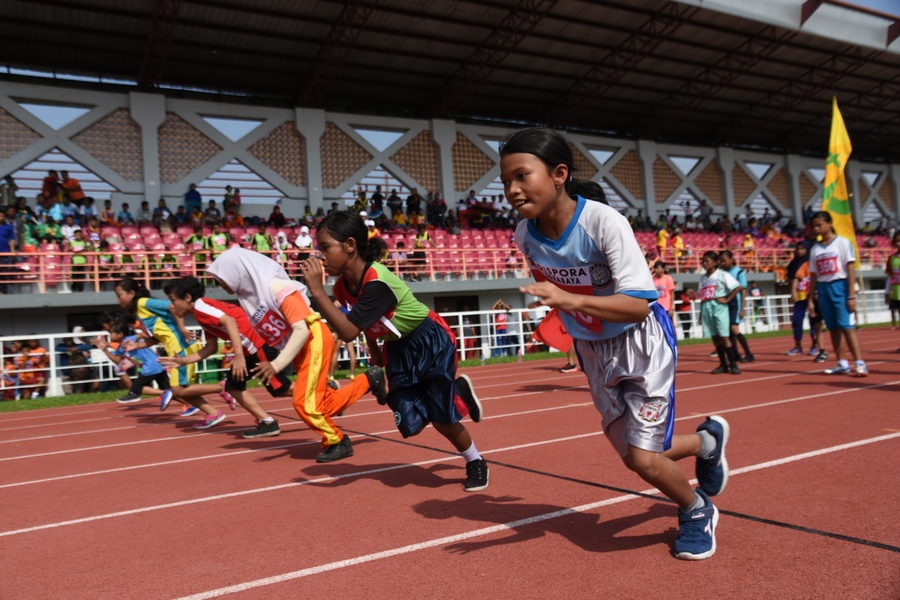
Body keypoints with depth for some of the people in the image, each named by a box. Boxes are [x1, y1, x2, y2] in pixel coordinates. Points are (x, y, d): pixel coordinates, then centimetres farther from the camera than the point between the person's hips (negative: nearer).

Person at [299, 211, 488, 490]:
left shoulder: (378, 282, -33)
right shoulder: (342, 286, -9)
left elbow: (348, 332, -38)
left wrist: (317, 291, -36)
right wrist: (374, 349, 8)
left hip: (431, 341, -7)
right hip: (398, 349, 7)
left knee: (441, 417, -5)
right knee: (410, 424, 1)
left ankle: (476, 463, 23)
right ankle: (457, 391, 27)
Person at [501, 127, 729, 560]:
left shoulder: (604, 222, -29)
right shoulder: (526, 235, -12)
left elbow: (638, 306, -37)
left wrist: (571, 300, -49)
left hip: (642, 340, -5)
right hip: (593, 349, 6)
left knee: (645, 459, -10)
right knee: (634, 457, 12)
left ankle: (697, 511, 24)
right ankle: (707, 440, 43)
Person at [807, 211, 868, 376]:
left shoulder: (843, 243, -2)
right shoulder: (815, 249, 11)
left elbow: (851, 269, -6)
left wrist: (851, 295, -13)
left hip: (840, 287, -5)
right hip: (823, 289, 5)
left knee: (847, 326, -11)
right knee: (834, 328, 7)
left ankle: (860, 364, -10)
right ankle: (842, 364, 12)